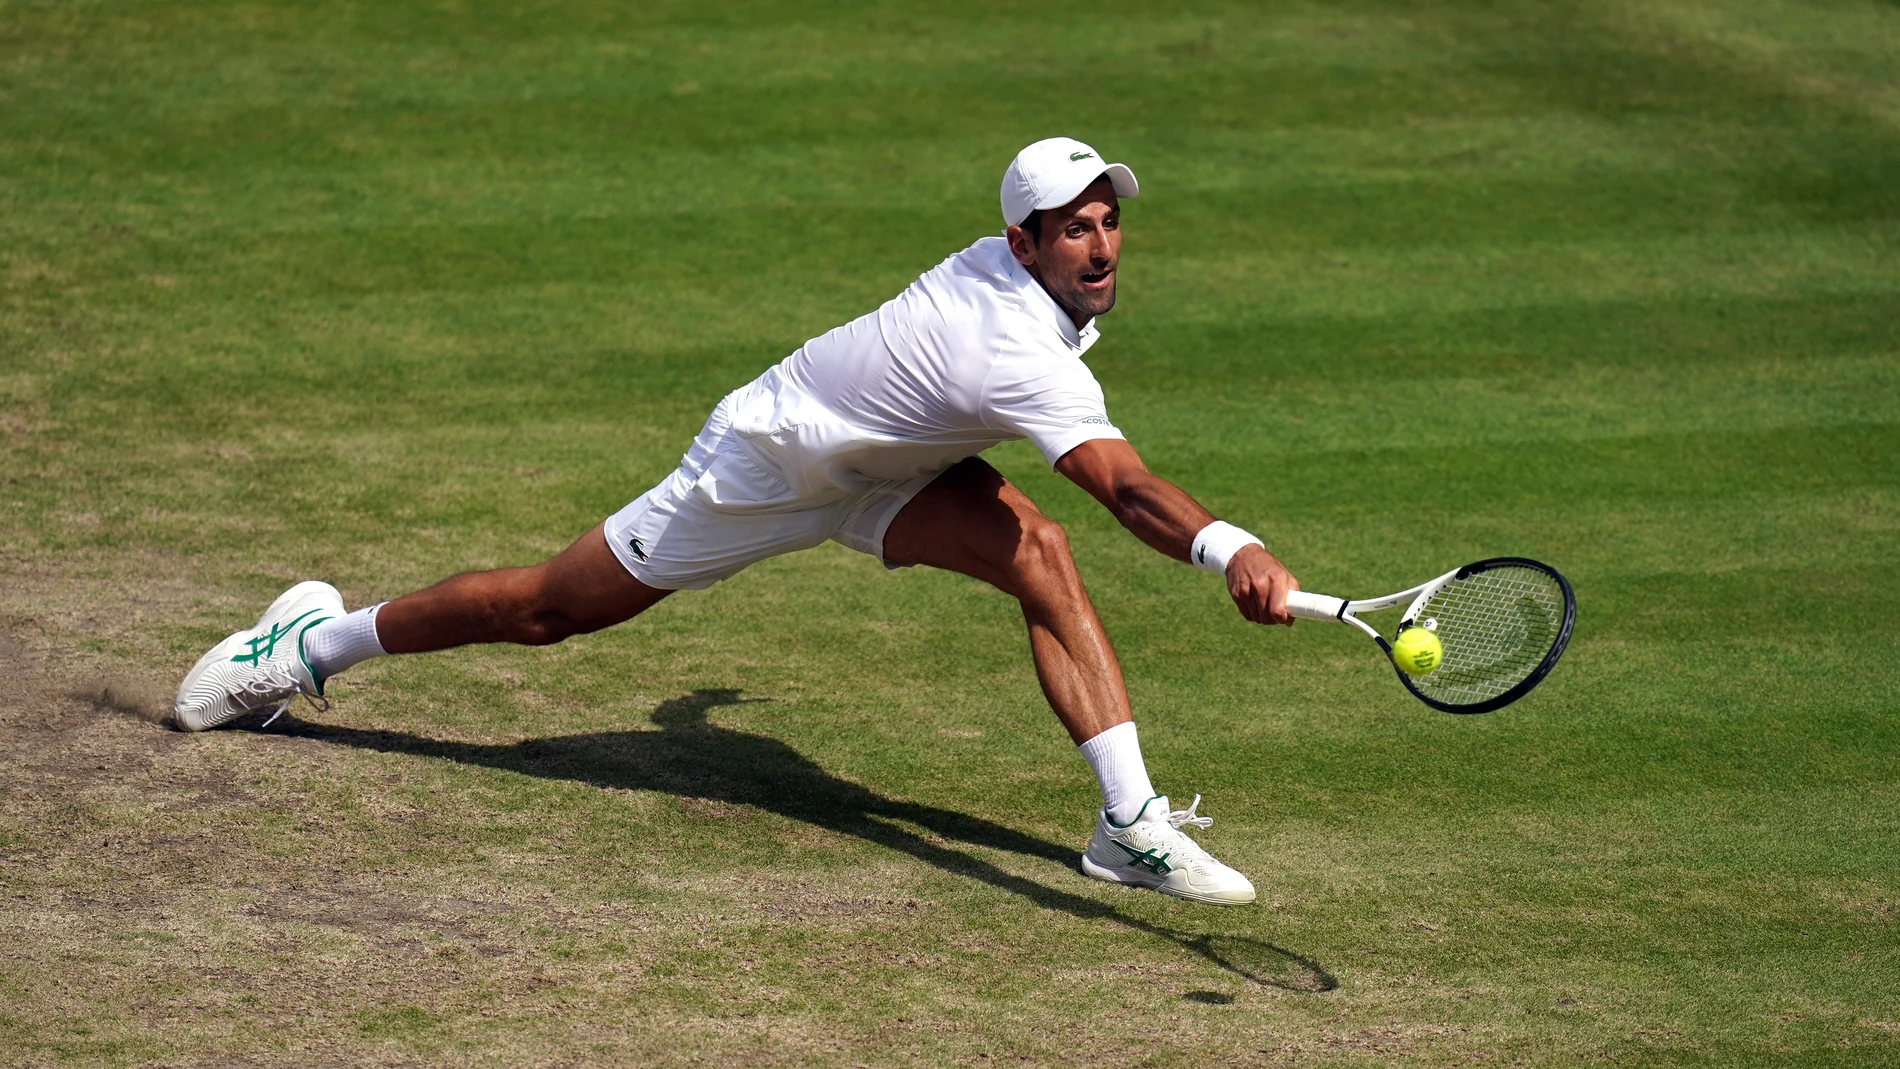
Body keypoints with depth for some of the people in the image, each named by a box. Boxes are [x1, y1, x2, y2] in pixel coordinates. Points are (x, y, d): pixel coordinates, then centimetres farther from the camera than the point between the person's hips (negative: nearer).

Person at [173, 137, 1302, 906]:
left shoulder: (1009, 263, -12)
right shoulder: (1017, 352, -39)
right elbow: (1125, 484, -54)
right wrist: (1228, 548, -68)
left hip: (875, 463, 8)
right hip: (764, 464, -8)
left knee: (1039, 553, -18)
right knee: (544, 609, 7)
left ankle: (1131, 822, -22)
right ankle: (312, 643, 31)